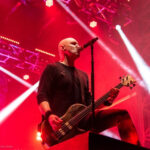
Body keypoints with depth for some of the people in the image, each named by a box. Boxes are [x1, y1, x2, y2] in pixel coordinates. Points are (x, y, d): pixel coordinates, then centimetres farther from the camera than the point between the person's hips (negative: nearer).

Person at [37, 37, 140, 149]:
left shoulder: (83, 75, 27)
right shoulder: (52, 69, 8)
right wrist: (49, 115, -23)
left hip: (82, 120, 7)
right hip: (59, 124, -6)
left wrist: (106, 101, 7)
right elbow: (42, 96, -4)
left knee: (122, 114, -6)